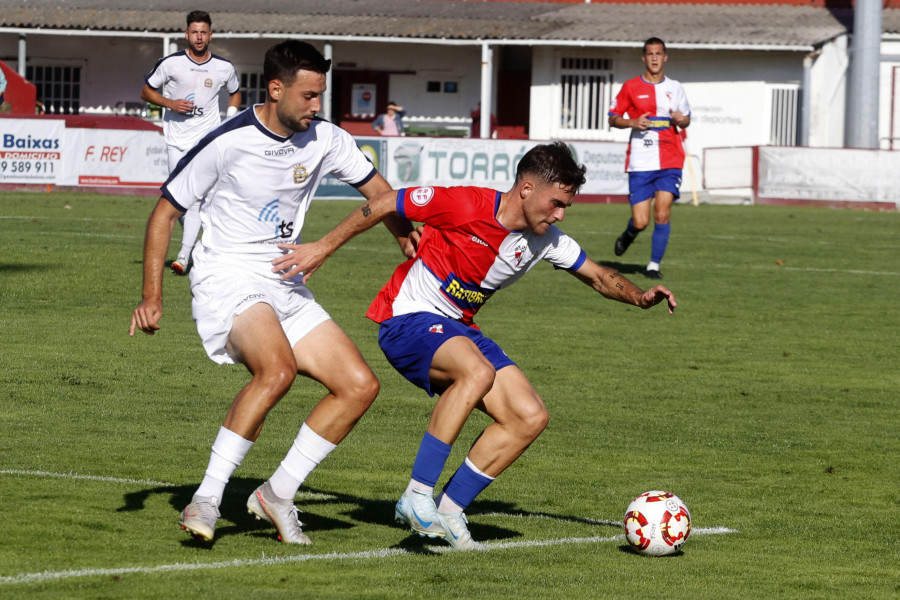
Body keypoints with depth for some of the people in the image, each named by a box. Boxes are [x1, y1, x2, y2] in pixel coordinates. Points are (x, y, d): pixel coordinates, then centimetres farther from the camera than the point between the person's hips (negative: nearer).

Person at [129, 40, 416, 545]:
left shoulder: (324, 139, 2)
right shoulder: (228, 142, -14)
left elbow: (377, 189, 19)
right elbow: (166, 211, -4)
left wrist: (409, 239, 3)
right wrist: (152, 296, -10)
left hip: (285, 286, 7)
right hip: (227, 278, -7)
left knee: (360, 386, -5)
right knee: (278, 370, -35)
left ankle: (279, 494, 4)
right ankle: (207, 499, -29)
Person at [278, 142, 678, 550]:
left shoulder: (545, 241, 0)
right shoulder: (466, 206, -21)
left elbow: (597, 276, 14)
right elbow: (385, 204, -12)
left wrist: (639, 297, -7)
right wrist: (323, 248, -8)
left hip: (458, 331, 8)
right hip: (408, 318, -8)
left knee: (530, 417, -7)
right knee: (478, 371, -37)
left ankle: (448, 510, 1)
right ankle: (417, 497, -31)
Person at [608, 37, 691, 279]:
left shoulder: (675, 88, 11)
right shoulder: (631, 87, 4)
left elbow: (686, 118, 18)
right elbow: (613, 118, 7)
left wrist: (681, 120, -5)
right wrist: (632, 122, -11)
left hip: (670, 161, 1)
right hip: (640, 163, -1)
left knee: (662, 214, -12)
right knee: (640, 222, -5)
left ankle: (654, 265, 0)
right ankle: (629, 234, 32)